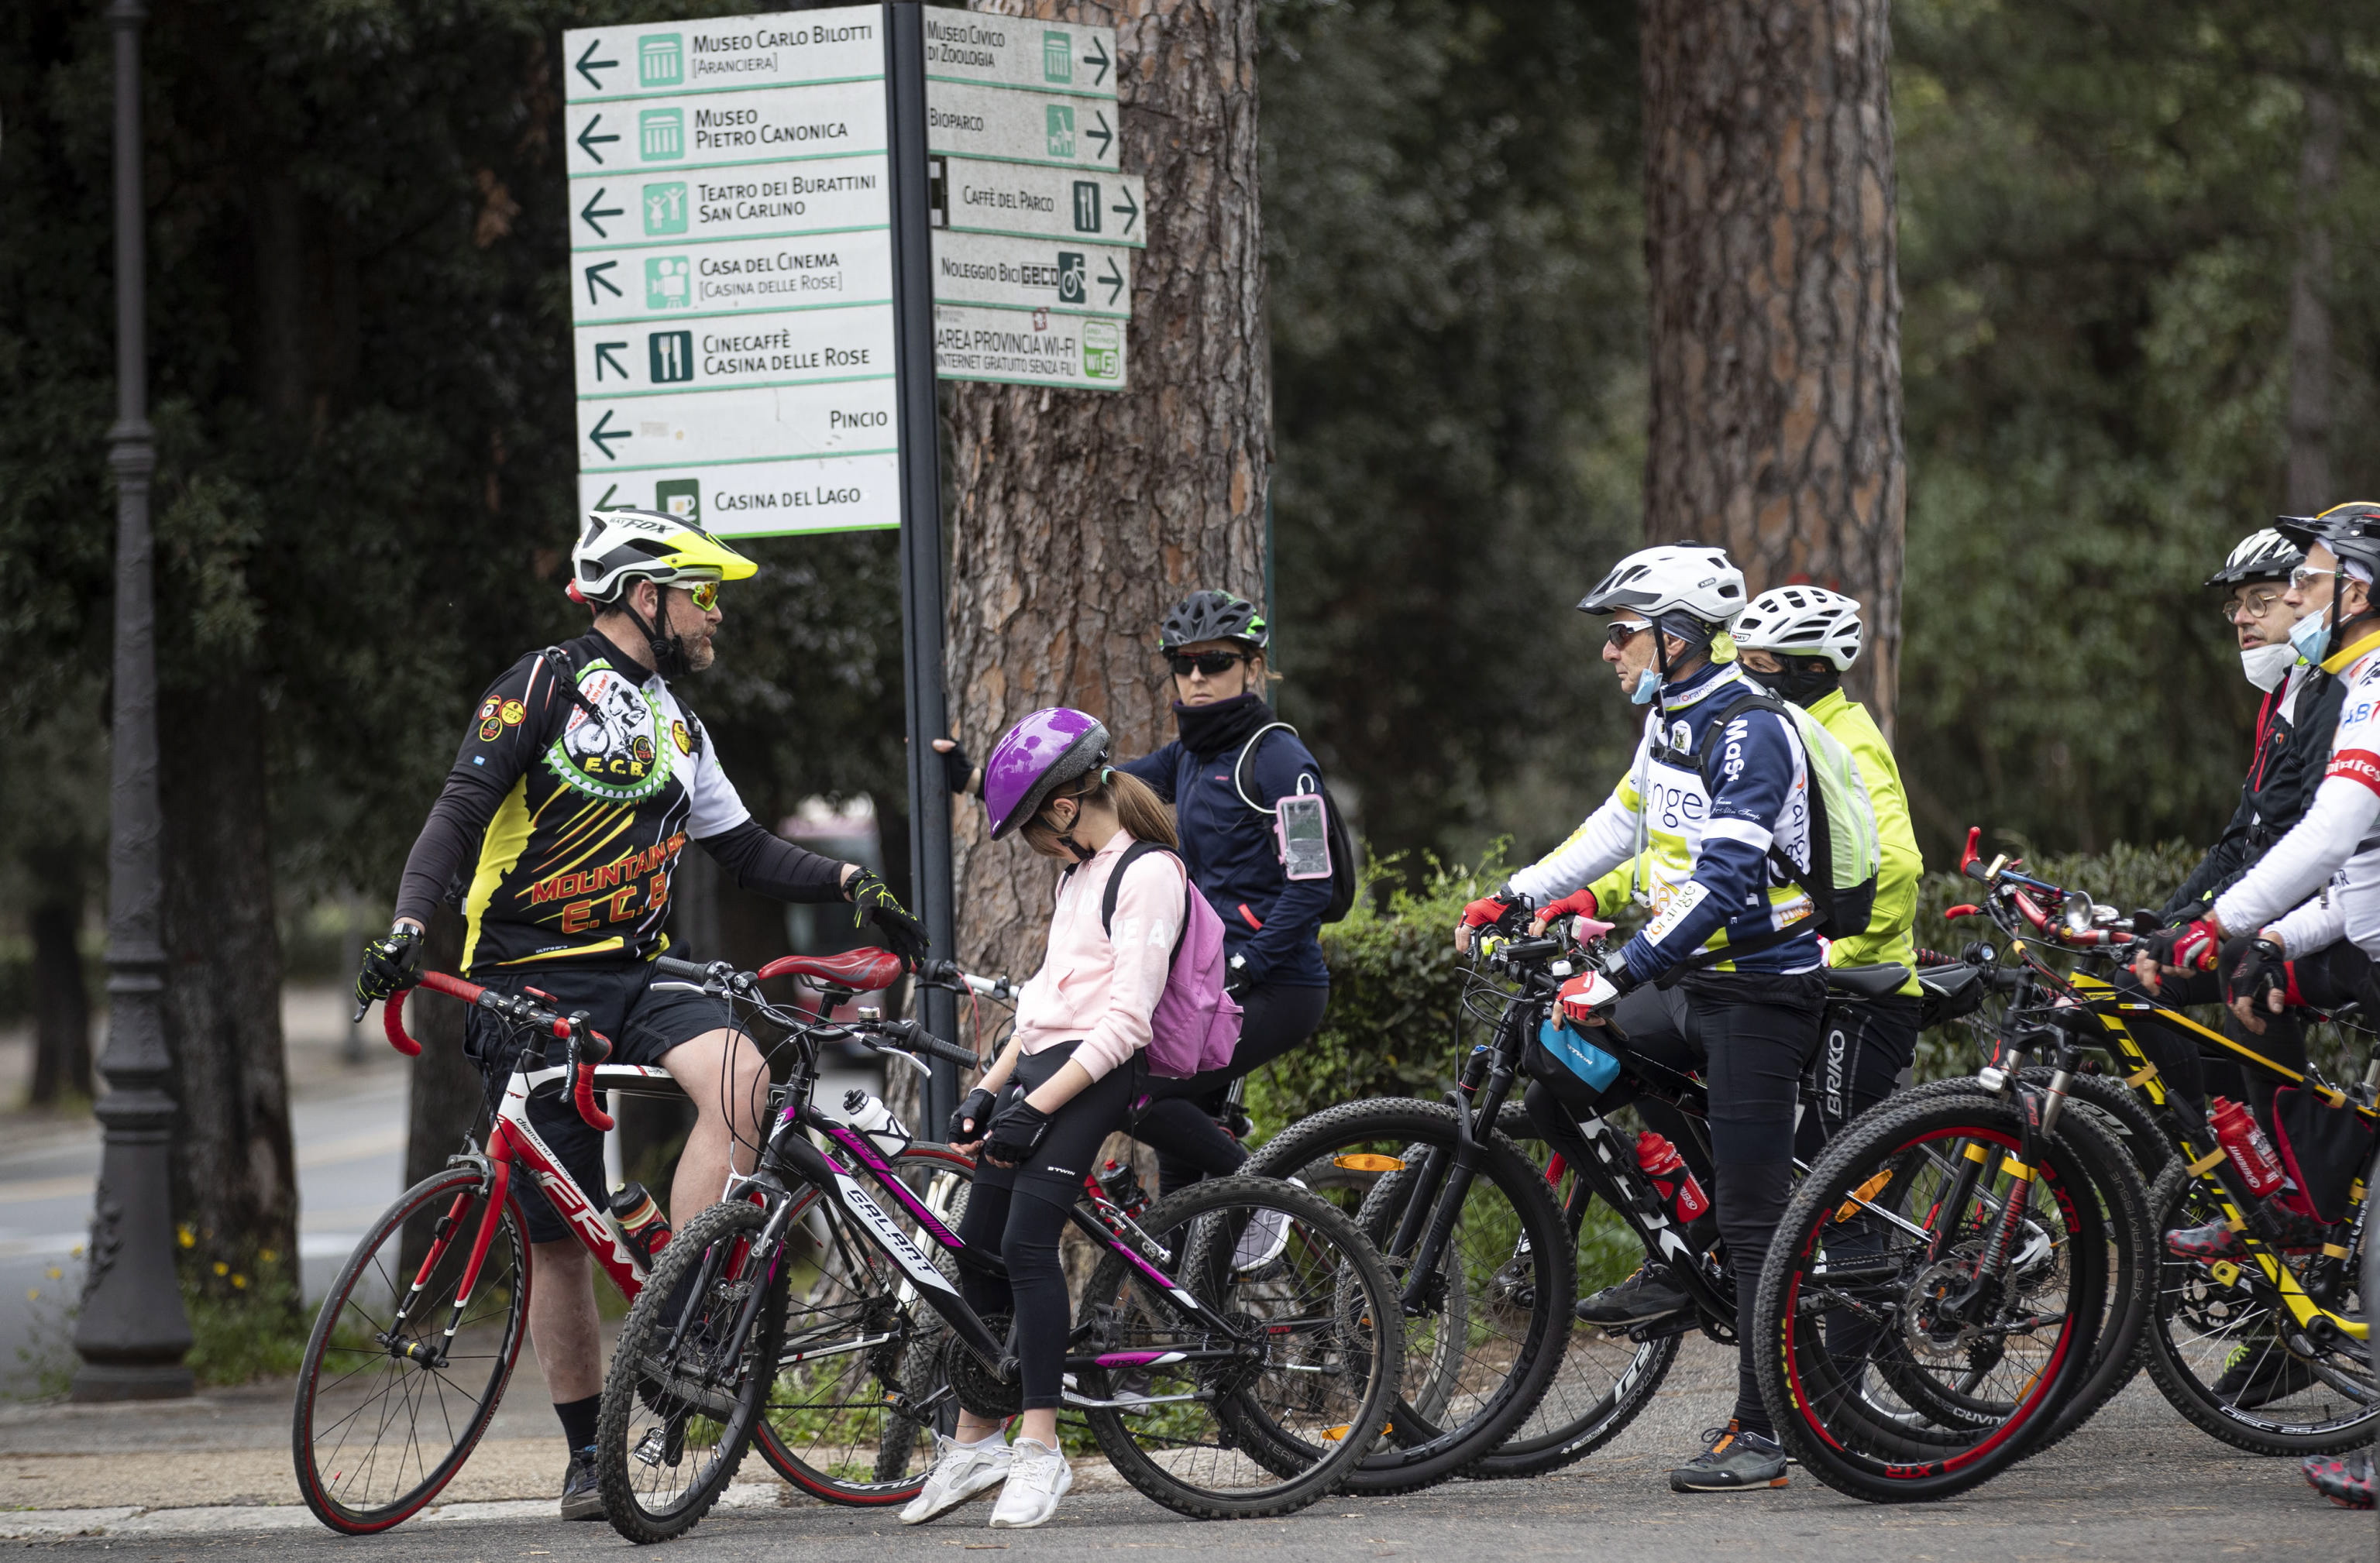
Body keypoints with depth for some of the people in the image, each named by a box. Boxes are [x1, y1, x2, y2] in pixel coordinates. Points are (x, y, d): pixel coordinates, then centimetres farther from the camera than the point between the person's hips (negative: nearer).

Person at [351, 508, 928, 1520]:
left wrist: (851, 885, 7)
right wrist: (407, 926, -26)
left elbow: (744, 850, 22)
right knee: (558, 1234, -2)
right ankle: (587, 1458, 10)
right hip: (527, 984, -5)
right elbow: (460, 813, -12)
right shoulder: (548, 686, -5)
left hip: (630, 975, 5)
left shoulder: (673, 727, 17)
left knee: (738, 1076, -27)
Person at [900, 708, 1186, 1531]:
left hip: (1095, 1075, -10)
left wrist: (1037, 1105, -20)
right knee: (975, 1247, 6)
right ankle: (974, 1444, 14)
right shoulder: (1078, 873, 19)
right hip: (1037, 1063, 10)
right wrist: (988, 1090, 14)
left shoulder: (1148, 875, -11)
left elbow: (1125, 1019, -17)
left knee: (1028, 1240, -20)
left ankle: (1040, 1451, -18)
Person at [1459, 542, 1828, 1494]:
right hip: (1688, 985, 9)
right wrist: (1514, 901, 14)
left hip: (1759, 993, -9)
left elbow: (1724, 878, -29)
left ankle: (1759, 1434, -2)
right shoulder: (1670, 719, 9)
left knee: (1753, 1218, -6)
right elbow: (1620, 826, 22)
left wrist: (1621, 971, -33)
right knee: (1550, 1086, 2)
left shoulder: (1749, 732, -20)